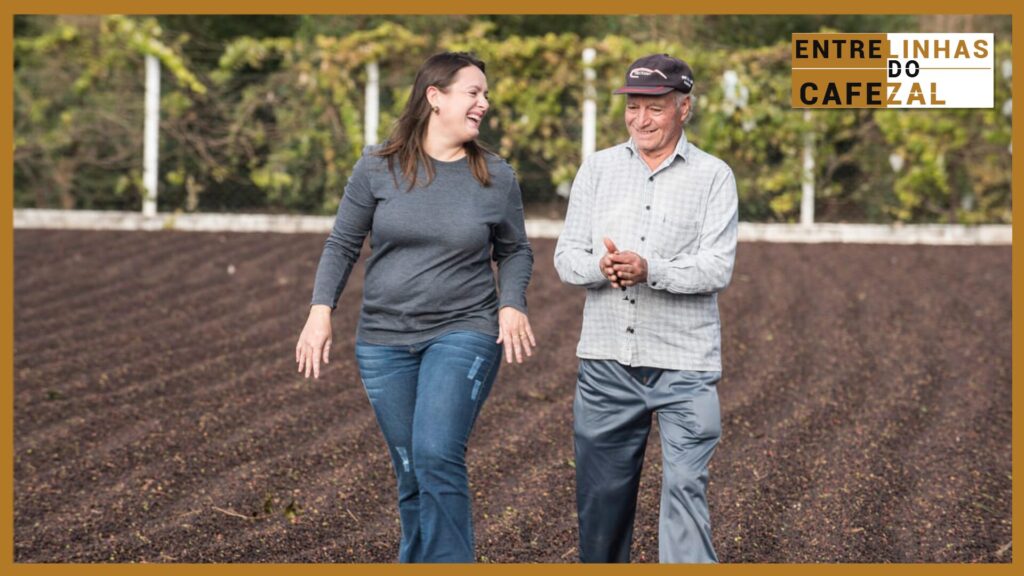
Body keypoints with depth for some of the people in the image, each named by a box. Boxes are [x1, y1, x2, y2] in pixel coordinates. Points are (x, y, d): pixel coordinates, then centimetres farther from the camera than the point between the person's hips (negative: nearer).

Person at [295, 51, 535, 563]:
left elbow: (515, 252, 11)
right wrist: (320, 311, -6)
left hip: (463, 334, -1)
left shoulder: (496, 177, 1)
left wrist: (512, 305, -7)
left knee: (437, 459, -19)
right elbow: (342, 244, 5)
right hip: (384, 341, 2)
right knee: (412, 475, 7)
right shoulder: (378, 167, -1)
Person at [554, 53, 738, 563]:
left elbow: (717, 268, -9)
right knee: (601, 491, 10)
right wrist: (600, 266, -18)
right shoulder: (597, 168, 10)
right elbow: (566, 258, 6)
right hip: (606, 361, 3)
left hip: (683, 367, -3)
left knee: (685, 487, -10)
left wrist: (650, 270, -26)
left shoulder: (713, 176, 1)